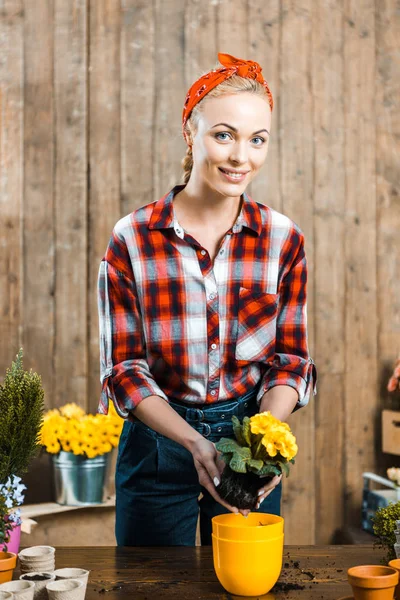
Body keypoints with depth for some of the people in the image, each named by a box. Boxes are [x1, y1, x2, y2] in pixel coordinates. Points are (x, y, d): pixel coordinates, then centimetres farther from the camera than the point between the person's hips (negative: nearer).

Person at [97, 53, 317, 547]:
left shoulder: (283, 239, -5)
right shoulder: (131, 240, -12)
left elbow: (291, 359, -2)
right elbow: (123, 367, -10)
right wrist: (195, 444, -22)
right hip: (157, 442, -1)